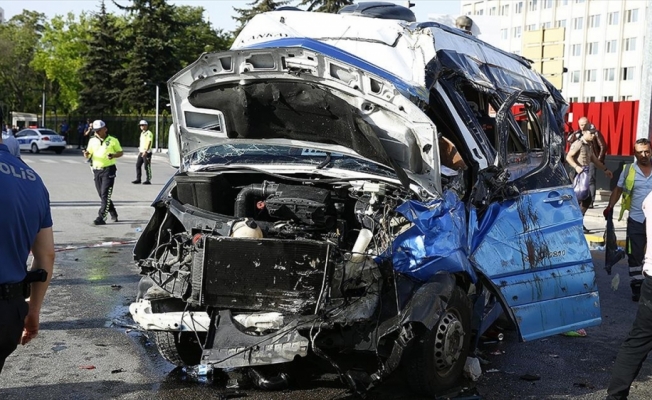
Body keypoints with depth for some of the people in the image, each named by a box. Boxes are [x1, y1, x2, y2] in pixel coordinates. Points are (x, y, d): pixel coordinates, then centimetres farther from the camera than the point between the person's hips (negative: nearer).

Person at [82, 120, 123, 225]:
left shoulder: (113, 140, -1)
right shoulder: (92, 140, 10)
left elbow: (120, 152, 5)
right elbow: (88, 154, 11)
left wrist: (113, 155, -16)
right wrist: (86, 154, -13)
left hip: (109, 170, -5)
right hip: (96, 170, 5)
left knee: (105, 194, -11)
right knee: (102, 195, 11)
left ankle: (101, 217, -13)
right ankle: (113, 214, 28)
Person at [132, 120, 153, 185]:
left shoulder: (149, 133, -10)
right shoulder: (142, 133, 18)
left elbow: (149, 143, -18)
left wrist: (146, 151, -26)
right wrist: (139, 151, 20)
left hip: (147, 152, -9)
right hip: (141, 152, 9)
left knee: (147, 167, -5)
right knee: (138, 165, 6)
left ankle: (148, 180, 0)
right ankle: (138, 179, 11)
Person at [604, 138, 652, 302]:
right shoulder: (628, 170, -1)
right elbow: (618, 189, 7)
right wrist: (610, 207, -5)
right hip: (636, 220, 0)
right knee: (635, 255, 6)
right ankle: (637, 286, 17)